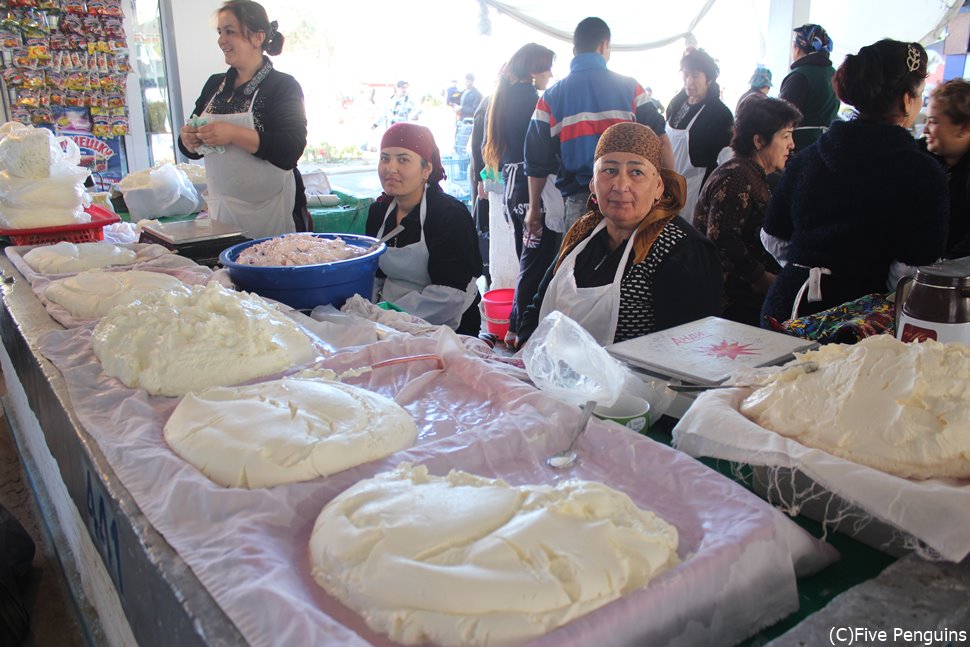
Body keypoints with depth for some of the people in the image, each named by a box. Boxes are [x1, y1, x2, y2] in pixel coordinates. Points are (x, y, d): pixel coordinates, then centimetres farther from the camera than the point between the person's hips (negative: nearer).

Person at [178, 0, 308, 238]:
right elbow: (193, 150, 18)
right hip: (221, 210, 5)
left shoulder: (283, 86, -5)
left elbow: (291, 150, -18)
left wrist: (234, 134, -23)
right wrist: (187, 139, -5)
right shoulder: (215, 85, 12)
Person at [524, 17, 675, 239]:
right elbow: (660, 141, 0)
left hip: (579, 202, 1)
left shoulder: (551, 97, 2)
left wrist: (534, 208, 14)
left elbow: (537, 162, 4)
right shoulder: (630, 88, 1)